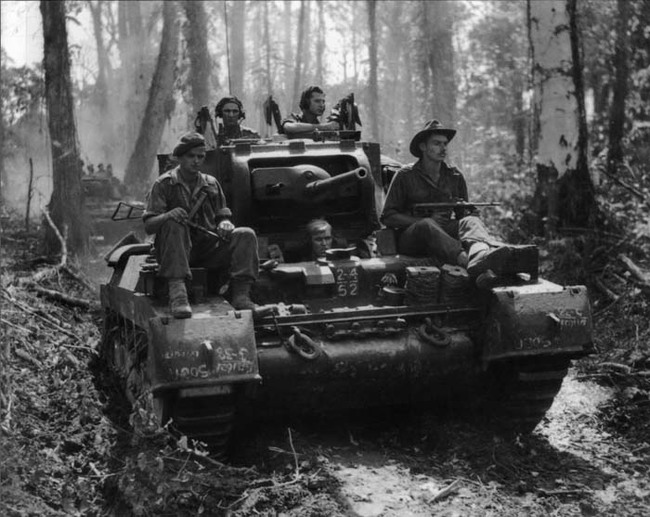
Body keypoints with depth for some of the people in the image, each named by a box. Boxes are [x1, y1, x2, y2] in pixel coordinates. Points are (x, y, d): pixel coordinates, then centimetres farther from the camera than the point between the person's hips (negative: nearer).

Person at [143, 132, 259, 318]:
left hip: (208, 248, 4)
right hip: (176, 251, -4)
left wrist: (225, 223, -9)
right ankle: (177, 291, -45)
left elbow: (223, 215, 17)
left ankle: (241, 294, -29)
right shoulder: (164, 184, 1)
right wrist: (168, 216, -28)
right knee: (174, 224, -35)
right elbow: (148, 226, -6)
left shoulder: (211, 184, 14)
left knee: (246, 235, -17)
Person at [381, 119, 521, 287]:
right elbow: (388, 216, 1)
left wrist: (466, 213, -5)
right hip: (411, 239, -3)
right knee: (427, 225, -36)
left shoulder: (455, 177, 17)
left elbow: (464, 213, 21)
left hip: (445, 234, 3)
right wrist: (422, 222, -14)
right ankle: (468, 261, -64)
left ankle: (481, 258, -64)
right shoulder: (405, 176, 5)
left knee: (470, 221, -27)